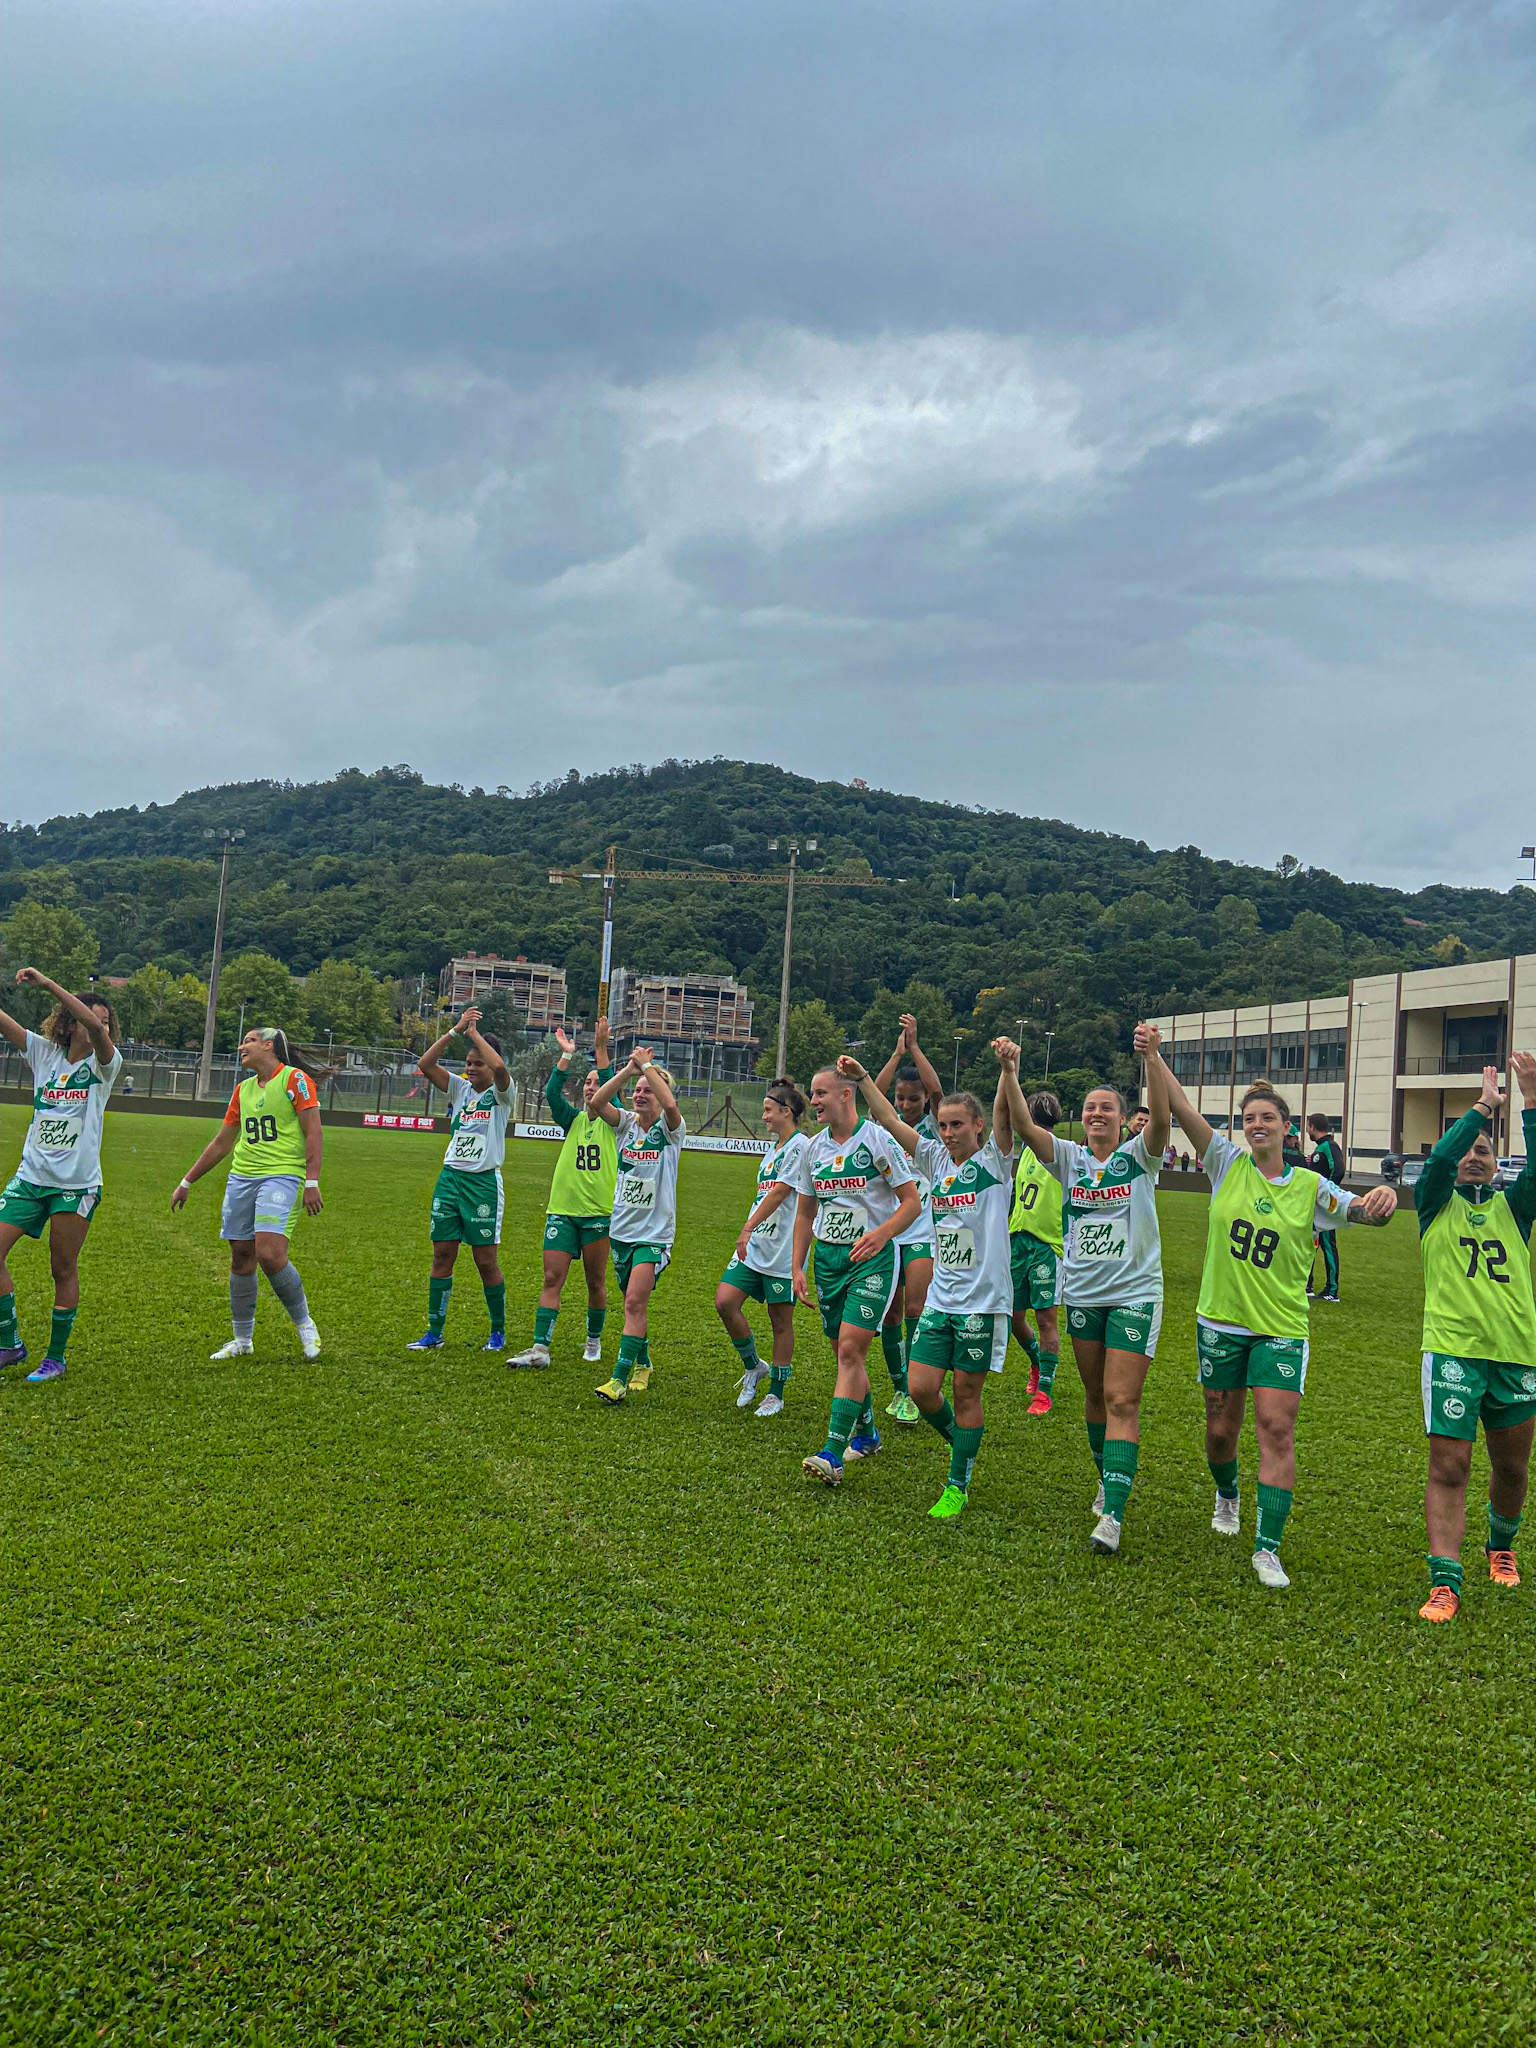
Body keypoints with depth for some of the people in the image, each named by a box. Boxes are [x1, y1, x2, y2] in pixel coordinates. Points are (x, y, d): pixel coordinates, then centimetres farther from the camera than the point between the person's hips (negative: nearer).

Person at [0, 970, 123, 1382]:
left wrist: (47, 984, -29)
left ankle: (56, 1358, 16)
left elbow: (96, 1029, -24)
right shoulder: (44, 1053, 6)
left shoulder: (104, 1063, -4)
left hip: (76, 1183, -3)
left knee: (64, 1269, 3)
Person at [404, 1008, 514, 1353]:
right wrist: (455, 1031, -9)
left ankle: (498, 1332, 15)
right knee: (442, 1254, 5)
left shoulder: (500, 1093, -3)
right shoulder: (459, 1088, 9)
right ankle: (434, 1332, 12)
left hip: (484, 1182, -5)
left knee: (486, 1260, 0)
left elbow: (499, 1067, -26)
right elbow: (425, 1064, -3)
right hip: (450, 1178, 5)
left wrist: (475, 1033, -14)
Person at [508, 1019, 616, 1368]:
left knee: (595, 1281, 7)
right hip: (562, 1210, 2)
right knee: (552, 1279, -4)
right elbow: (552, 1092, -5)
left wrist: (600, 1047, -19)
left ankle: (593, 1341, 26)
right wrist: (567, 1055, -12)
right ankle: (539, 1348, -5)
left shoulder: (612, 1121, 3)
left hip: (598, 1212, -2)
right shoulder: (573, 1119, 10)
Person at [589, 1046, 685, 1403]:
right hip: (622, 1228, 5)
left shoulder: (669, 1131, -8)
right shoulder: (627, 1123, 3)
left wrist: (647, 1065, -25)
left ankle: (619, 1379, -13)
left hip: (655, 1232, -5)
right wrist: (629, 1070, -22)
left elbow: (669, 1104, -31)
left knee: (635, 1303, -13)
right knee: (633, 1304, 16)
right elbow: (597, 1102, -15)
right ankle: (642, 1364, 33)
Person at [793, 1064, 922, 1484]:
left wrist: (880, 1234, -25)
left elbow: (912, 1201, -9)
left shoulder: (877, 1139, -10)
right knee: (844, 1351, 12)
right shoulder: (814, 1148, 8)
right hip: (827, 1256, 6)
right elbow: (805, 1213, 16)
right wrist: (797, 1268, 9)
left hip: (871, 1257, -6)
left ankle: (833, 1454, -16)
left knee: (851, 1349, -14)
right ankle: (866, 1433, 32)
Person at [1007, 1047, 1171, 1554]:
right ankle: (1109, 1476, 37)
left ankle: (1112, 1514, -13)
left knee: (1121, 1400, -10)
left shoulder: (1138, 1157, -4)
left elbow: (1161, 1118, -24)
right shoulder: (1069, 1158, 3)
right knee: (1095, 1394, 15)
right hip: (1083, 1293, 4)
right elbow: (1024, 1126, -12)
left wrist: (1151, 1059, -37)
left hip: (1135, 1293, -4)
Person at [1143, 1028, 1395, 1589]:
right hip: (1220, 1321, 1)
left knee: (1277, 1430, -9)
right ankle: (1226, 1495, 44)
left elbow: (1367, 1212, -5)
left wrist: (1383, 1199, -29)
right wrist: (1152, 1057, -23)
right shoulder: (1227, 1163, -2)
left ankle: (1267, 1548, -1)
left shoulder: (1310, 1186, -1)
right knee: (1221, 1426, 12)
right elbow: (1181, 1109, -12)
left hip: (1281, 1327, -1)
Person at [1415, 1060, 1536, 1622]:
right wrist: (1483, 1106, -12)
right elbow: (1439, 1159, -15)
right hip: (1452, 1350, -3)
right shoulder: (1437, 1205, 5)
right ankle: (1444, 1583, -4)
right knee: (1448, 1467, -7)